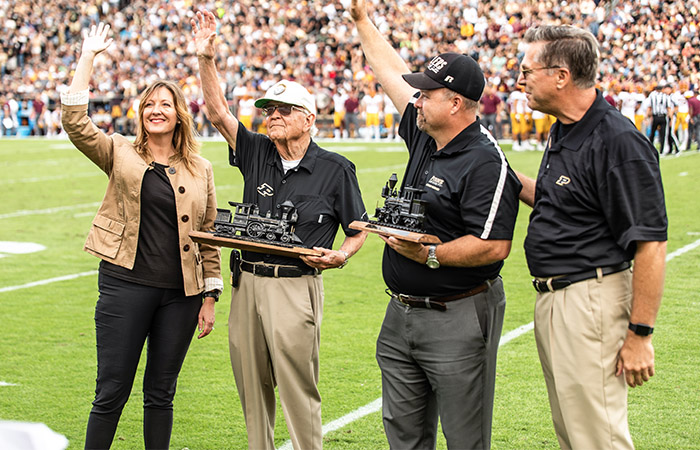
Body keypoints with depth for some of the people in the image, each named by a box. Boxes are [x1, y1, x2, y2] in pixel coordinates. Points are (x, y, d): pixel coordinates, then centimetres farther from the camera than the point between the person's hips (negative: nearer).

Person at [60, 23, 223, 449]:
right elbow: (75, 121, -9)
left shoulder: (201, 169, 9)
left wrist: (210, 297, 6)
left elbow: (210, 238, 10)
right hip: (125, 286, -2)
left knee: (161, 394, 10)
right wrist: (88, 58, -7)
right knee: (112, 392, 0)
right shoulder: (120, 154, 5)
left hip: (180, 293, 2)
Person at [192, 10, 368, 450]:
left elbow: (358, 229, 7)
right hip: (248, 282, 5)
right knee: (251, 387, 10)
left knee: (298, 389, -5)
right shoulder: (256, 153, 9)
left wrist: (341, 255, -13)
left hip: (298, 286, -5)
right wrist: (207, 58, -9)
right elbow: (218, 110, 2)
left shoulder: (335, 169, 0)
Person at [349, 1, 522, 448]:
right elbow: (394, 72, 21)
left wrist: (430, 255, -26)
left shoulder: (486, 163, -18)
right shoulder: (425, 137, 8)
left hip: (458, 319, -9)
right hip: (402, 313, 9)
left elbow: (495, 246, -24)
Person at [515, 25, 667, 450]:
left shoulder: (618, 141, -20)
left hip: (593, 299, -10)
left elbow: (651, 243, -21)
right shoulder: (563, 133, 11)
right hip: (551, 298, 10)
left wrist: (640, 334, -21)